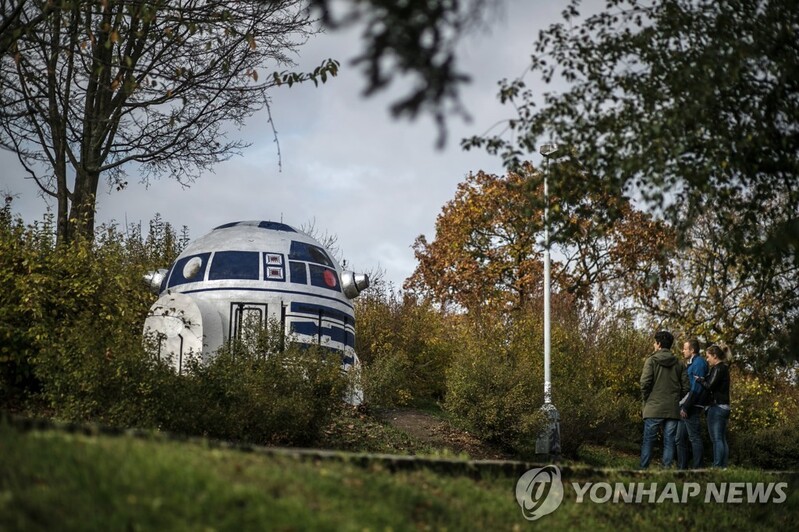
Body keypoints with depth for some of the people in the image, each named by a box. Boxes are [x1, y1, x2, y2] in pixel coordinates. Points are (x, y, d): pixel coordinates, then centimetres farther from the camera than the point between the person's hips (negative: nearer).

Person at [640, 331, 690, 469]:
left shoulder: (651, 360, -4)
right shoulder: (678, 364, 8)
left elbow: (645, 383, -12)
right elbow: (685, 387, 4)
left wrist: (646, 399, 4)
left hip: (654, 407, -3)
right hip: (673, 409, 3)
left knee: (648, 441, 2)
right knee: (669, 442, 6)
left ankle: (643, 469, -1)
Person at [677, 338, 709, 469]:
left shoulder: (698, 363, -9)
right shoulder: (691, 364, 21)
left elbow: (696, 388, -18)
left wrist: (686, 407, -20)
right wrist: (682, 406, 14)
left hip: (692, 408, -10)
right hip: (685, 408, 10)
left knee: (694, 438, -8)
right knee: (680, 439, 10)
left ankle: (697, 469, -7)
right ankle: (681, 468, 13)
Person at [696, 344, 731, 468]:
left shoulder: (718, 368, -11)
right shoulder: (724, 368, 18)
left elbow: (710, 386, -17)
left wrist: (698, 379, -3)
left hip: (716, 406, -10)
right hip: (724, 407, 10)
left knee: (716, 438, -10)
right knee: (722, 439, 9)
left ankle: (717, 466, -12)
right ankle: (723, 466, 9)